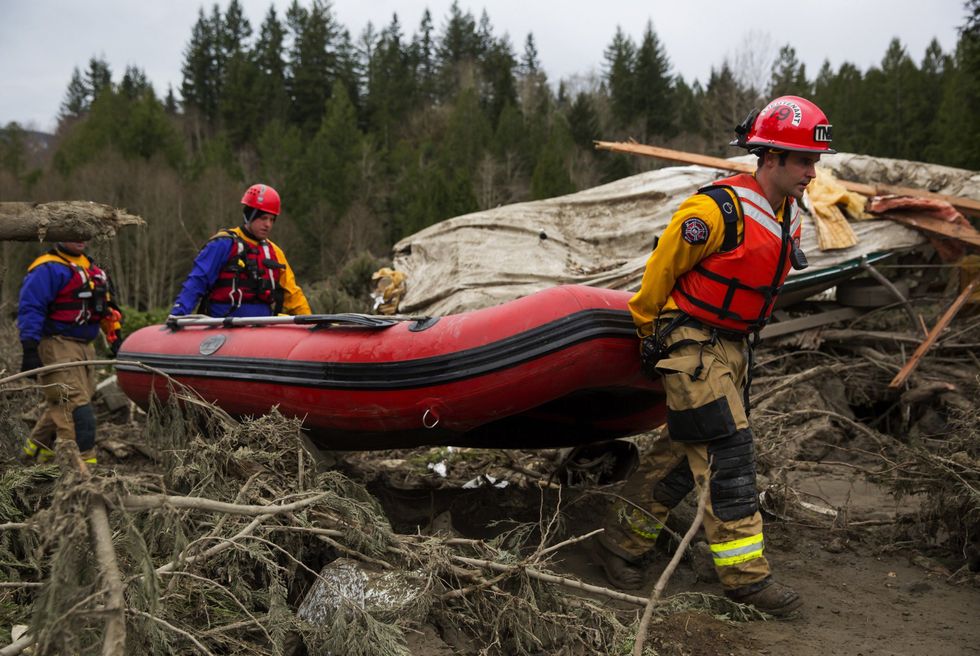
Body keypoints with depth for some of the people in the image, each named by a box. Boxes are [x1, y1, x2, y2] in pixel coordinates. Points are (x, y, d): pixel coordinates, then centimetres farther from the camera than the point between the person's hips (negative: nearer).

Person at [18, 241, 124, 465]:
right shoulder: (47, 269, -10)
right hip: (58, 346, -9)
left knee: (62, 403, 16)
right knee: (75, 404, -14)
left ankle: (36, 449, 32)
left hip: (84, 347, 9)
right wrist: (30, 349, -21)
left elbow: (106, 305, 24)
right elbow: (30, 309, -15)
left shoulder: (91, 268, 17)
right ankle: (84, 459, -15)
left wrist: (115, 336, 19)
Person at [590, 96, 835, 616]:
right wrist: (647, 329, 1)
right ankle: (745, 574, 2)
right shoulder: (719, 210, -21)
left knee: (686, 451, 12)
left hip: (733, 346, 9)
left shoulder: (788, 214, 6)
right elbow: (662, 266, -11)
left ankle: (621, 542, 23)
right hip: (691, 343, -9)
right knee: (727, 453, -8)